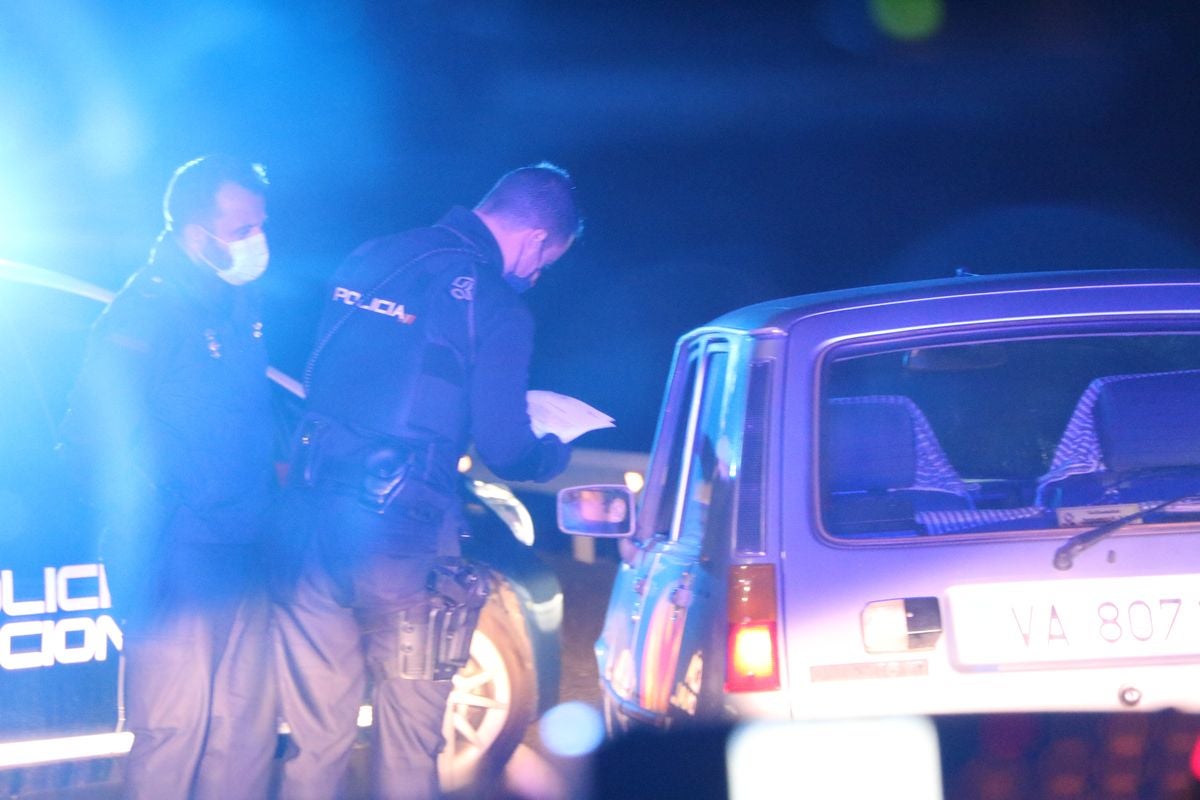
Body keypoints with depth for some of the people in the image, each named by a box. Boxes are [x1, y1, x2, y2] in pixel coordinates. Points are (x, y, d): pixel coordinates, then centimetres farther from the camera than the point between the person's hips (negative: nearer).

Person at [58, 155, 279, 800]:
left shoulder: (239, 303, 10)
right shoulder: (143, 316, -14)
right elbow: (89, 445, -17)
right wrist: (136, 554, -19)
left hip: (243, 558, 8)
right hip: (179, 562, -8)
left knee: (249, 724, 11)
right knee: (172, 729, -6)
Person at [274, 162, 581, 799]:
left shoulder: (371, 259, 10)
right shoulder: (496, 306, -8)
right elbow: (506, 452, -7)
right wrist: (557, 451, 14)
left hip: (312, 514, 5)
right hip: (399, 535, -5)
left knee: (317, 733, 13)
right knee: (408, 737, 10)